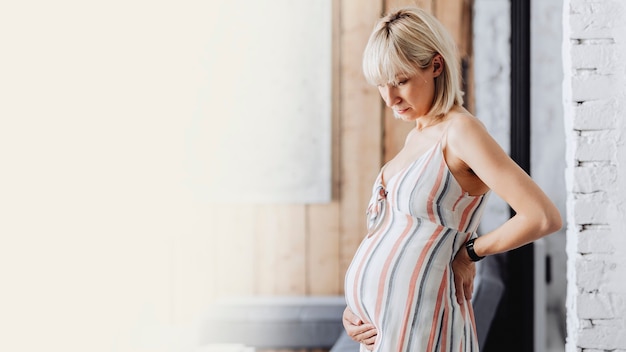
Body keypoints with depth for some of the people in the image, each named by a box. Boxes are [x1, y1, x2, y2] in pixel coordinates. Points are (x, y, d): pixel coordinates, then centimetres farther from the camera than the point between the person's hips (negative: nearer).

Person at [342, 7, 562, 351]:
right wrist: (354, 309, 5)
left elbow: (544, 217, -20)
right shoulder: (416, 136, 13)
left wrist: (470, 252, -8)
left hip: (417, 324, -8)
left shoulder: (460, 130, -12)